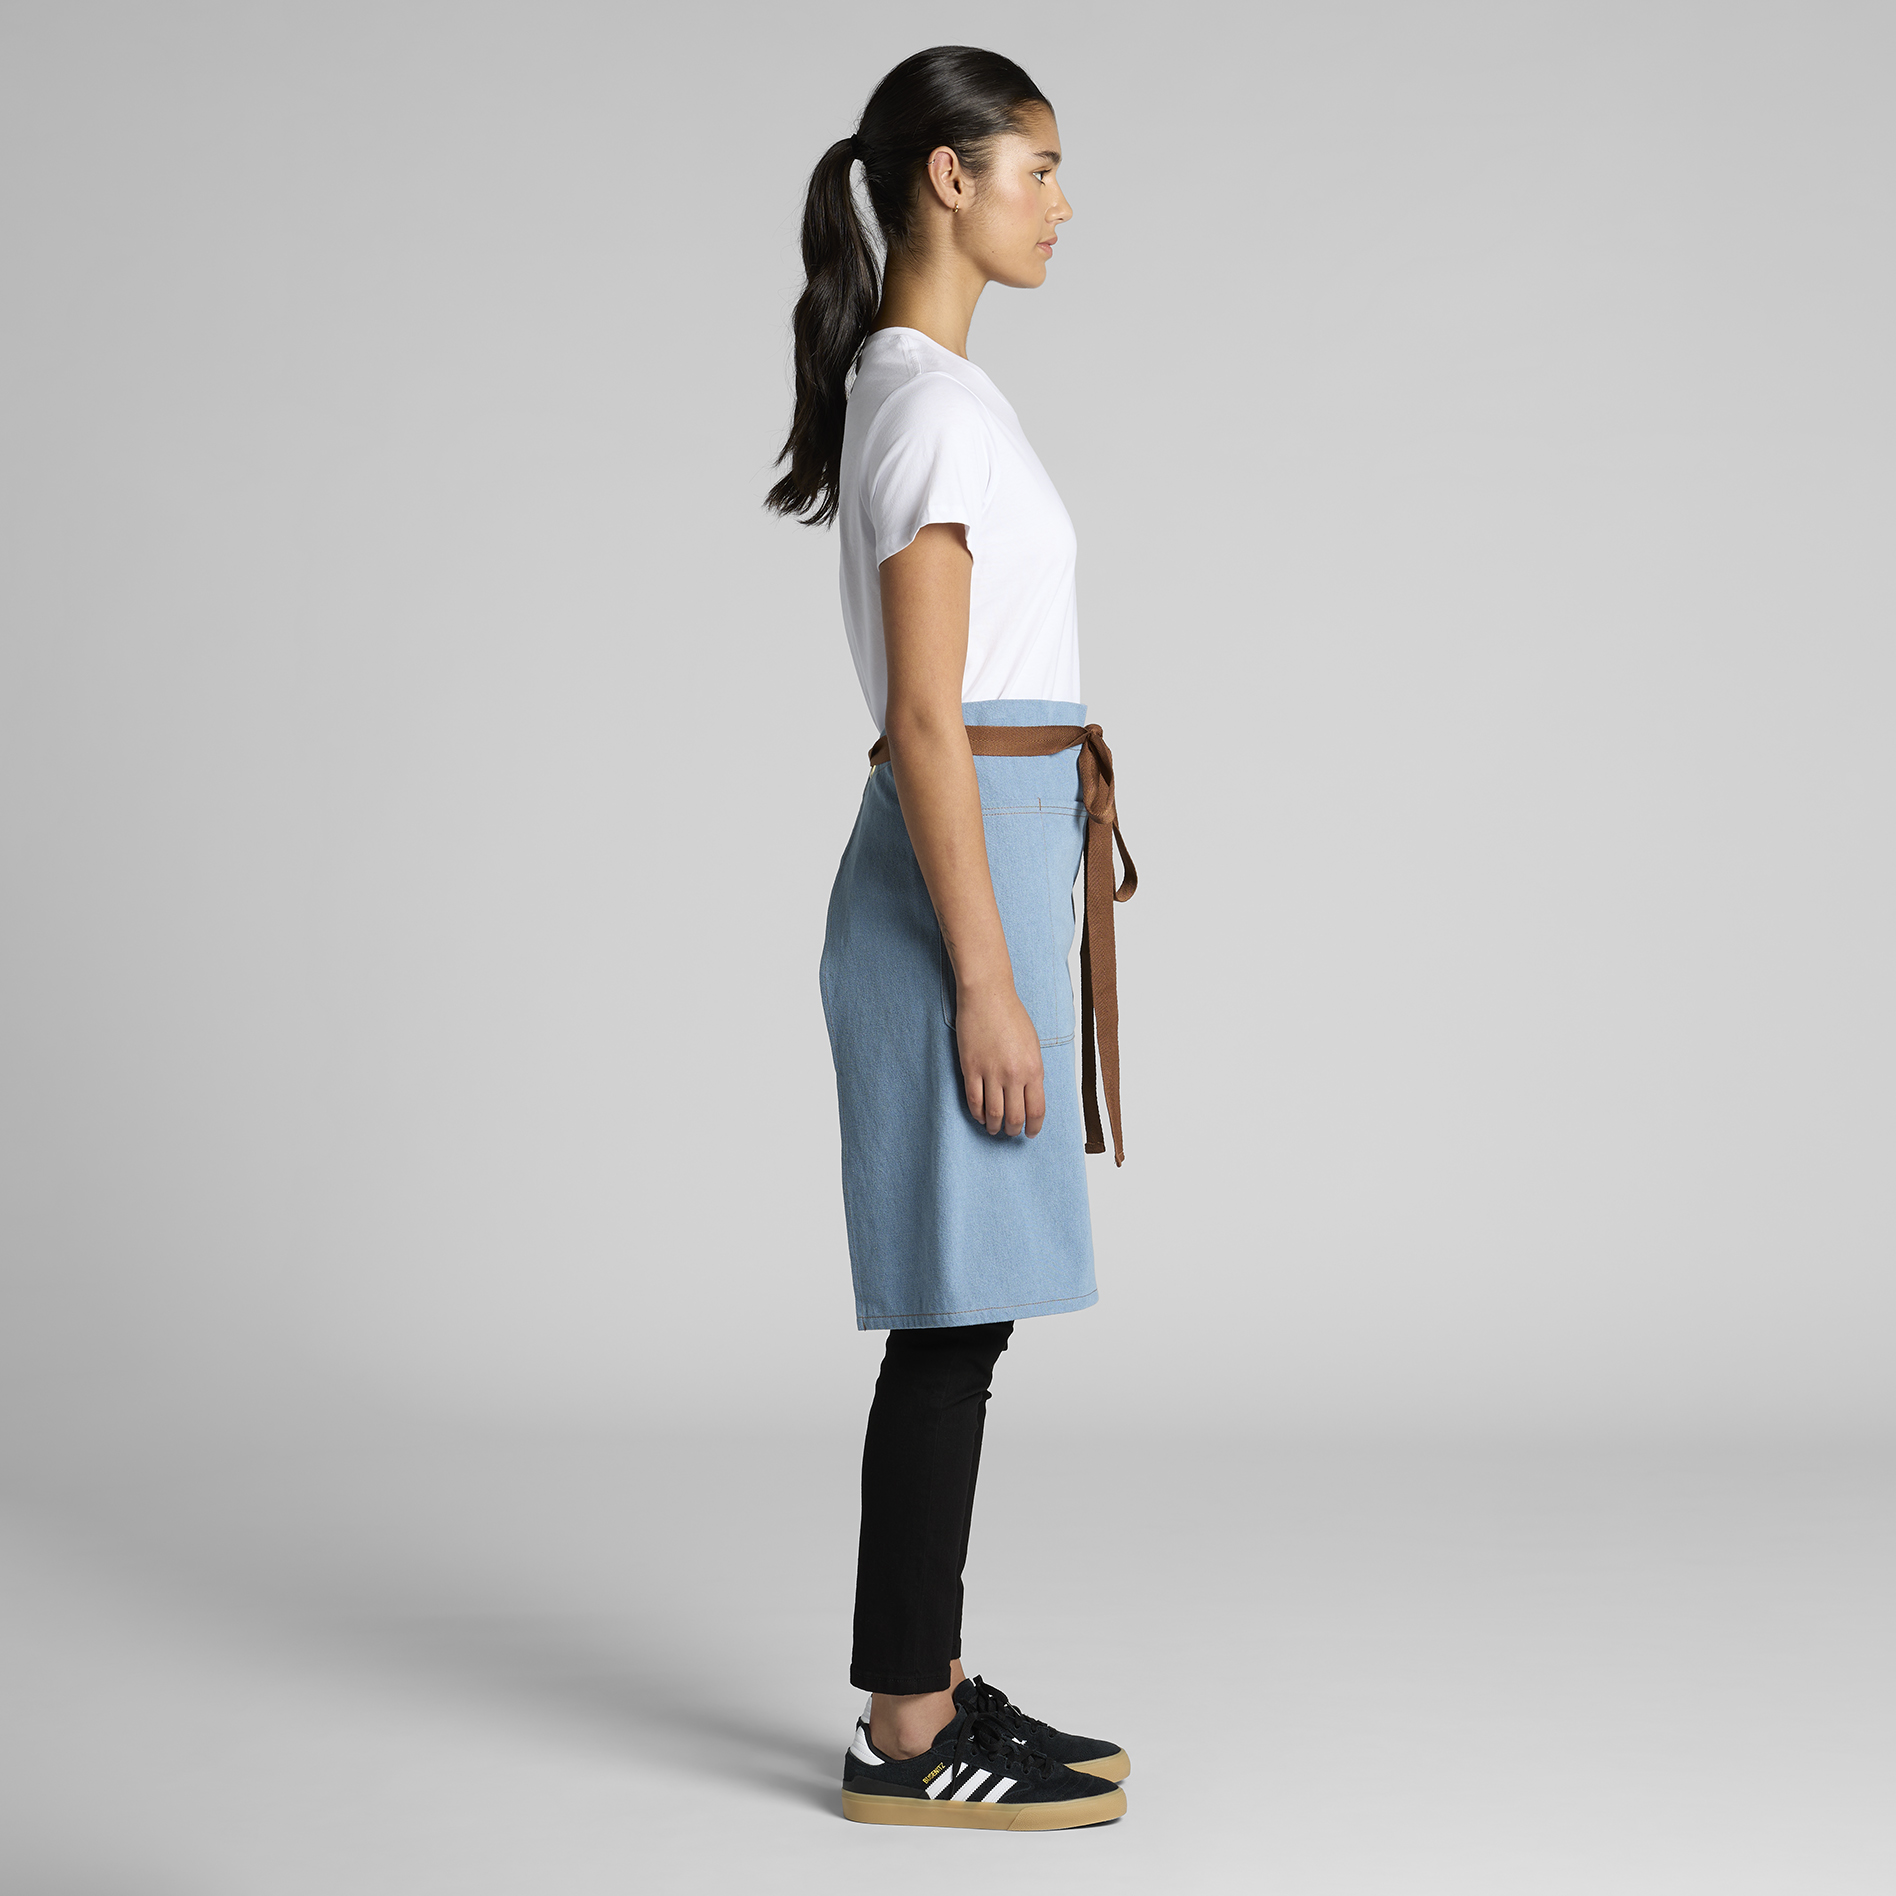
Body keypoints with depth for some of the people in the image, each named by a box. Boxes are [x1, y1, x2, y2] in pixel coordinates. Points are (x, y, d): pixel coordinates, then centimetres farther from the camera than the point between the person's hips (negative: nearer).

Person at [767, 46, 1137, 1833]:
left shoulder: (915, 386, 17)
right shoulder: (933, 399, -13)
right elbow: (926, 717, -19)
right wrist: (985, 979, -20)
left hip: (980, 858, 10)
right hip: (961, 873, -10)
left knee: (958, 1315, 12)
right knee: (953, 1317, -4)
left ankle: (931, 1687, 21)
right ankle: (904, 1737, 5)